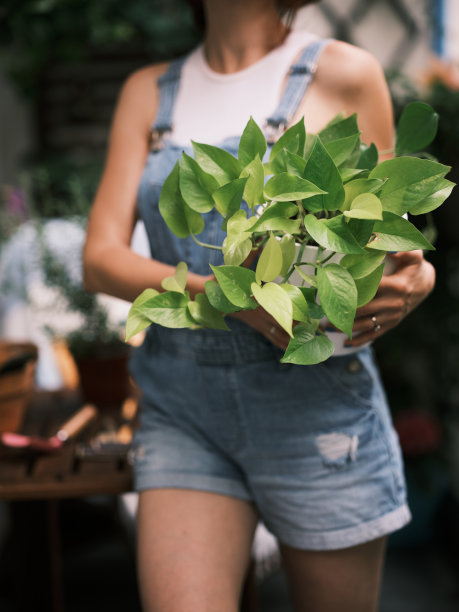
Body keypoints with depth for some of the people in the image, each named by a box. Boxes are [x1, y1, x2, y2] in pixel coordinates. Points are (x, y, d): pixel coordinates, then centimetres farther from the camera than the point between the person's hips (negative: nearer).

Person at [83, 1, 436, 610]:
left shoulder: (346, 74, 0)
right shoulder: (148, 91, 9)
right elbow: (101, 260, -1)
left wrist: (418, 279, -17)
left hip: (315, 405, -1)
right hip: (182, 407, 2)